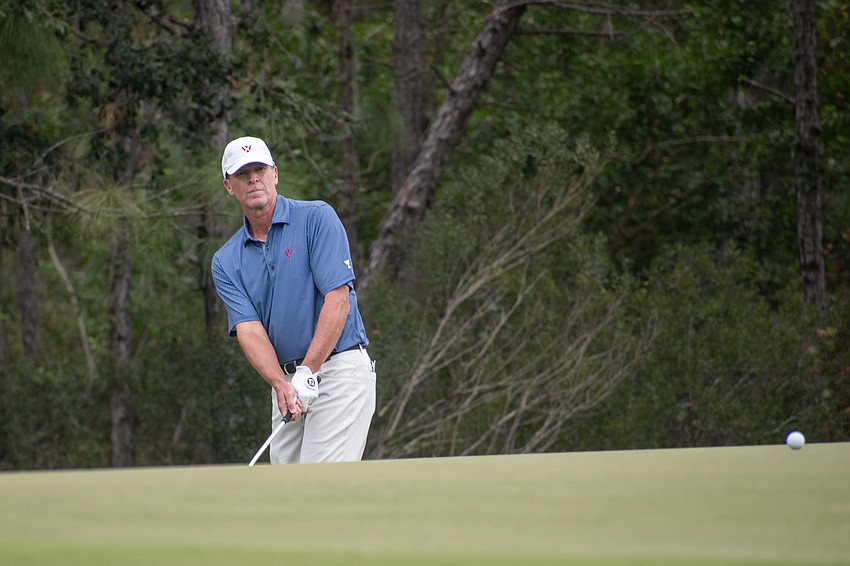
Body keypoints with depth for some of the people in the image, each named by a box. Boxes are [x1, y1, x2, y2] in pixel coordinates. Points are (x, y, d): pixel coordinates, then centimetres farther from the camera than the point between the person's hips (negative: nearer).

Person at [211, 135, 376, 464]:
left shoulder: (317, 218, -5)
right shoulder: (226, 261, 8)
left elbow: (338, 299, -13)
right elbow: (249, 329, -4)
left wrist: (308, 372, -20)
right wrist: (281, 385, -22)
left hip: (339, 369, -6)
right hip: (287, 382, 6)